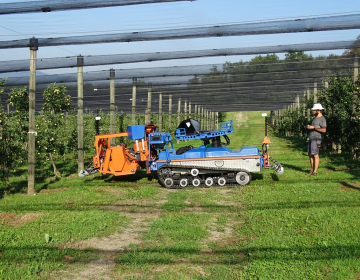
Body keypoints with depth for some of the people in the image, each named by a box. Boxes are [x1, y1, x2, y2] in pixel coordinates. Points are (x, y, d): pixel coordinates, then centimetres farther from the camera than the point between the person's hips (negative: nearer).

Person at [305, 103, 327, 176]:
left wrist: (313, 128, -19)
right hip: (311, 138, 10)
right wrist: (309, 127, 10)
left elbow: (324, 130, -19)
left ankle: (315, 171, -5)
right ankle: (312, 170, 19)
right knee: (310, 154, 11)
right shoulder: (316, 118, 19)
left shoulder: (322, 119, -11)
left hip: (316, 139, -10)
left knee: (315, 155, -8)